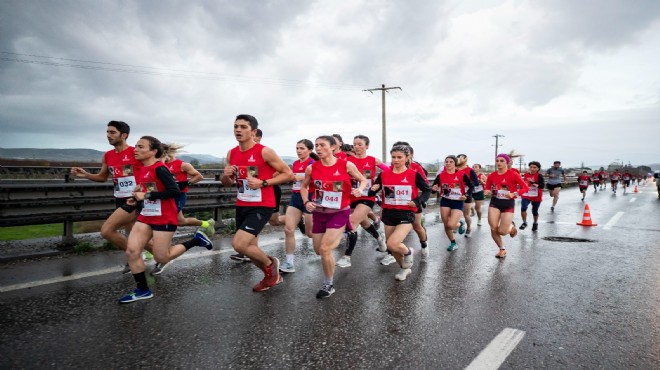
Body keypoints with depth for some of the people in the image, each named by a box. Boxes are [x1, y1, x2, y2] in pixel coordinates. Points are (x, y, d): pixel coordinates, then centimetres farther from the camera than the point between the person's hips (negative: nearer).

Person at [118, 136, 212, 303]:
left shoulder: (159, 169, -17)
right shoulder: (143, 170, 9)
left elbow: (175, 191, -26)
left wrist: (146, 196, -22)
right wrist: (137, 200, 5)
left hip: (164, 218, -8)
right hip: (146, 216, 8)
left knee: (161, 258, 0)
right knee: (131, 251, -1)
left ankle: (196, 240, 16)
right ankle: (143, 290, 13)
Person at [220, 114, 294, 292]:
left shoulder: (265, 152, -13)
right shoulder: (231, 154, 5)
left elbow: (288, 174, -10)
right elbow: (226, 183, 15)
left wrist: (263, 182, -19)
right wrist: (226, 175, -9)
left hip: (262, 206, -7)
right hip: (242, 206, 7)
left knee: (239, 244, -18)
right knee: (250, 248, 13)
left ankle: (270, 264, 10)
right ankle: (272, 275, 38)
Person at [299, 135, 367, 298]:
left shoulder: (346, 165, -12)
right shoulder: (311, 168, -7)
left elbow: (363, 180, 3)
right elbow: (304, 187, 10)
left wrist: (360, 189, -18)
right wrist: (306, 202, -7)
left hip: (339, 213, -4)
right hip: (319, 213, 4)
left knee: (325, 249, -15)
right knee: (318, 250, 12)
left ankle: (329, 284, 8)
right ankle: (335, 239, 49)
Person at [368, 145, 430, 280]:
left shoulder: (414, 175, -7)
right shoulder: (384, 174, 0)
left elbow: (427, 190, 4)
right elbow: (371, 192, 3)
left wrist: (418, 201, -13)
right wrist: (372, 190, -20)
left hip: (406, 215, -4)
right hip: (389, 214, 4)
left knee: (392, 244, -22)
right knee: (392, 247, 13)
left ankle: (408, 252, 13)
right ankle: (405, 268, 41)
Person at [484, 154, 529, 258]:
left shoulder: (513, 174, -11)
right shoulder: (491, 175, -1)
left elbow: (526, 187, -10)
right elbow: (487, 188, 11)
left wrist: (514, 194, -24)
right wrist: (487, 192, -12)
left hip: (508, 204, -3)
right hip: (494, 203, 3)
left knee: (502, 231, -8)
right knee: (493, 229, -5)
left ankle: (511, 227, 30)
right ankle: (502, 249, 18)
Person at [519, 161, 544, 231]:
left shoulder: (539, 176, -11)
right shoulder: (526, 174, 1)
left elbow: (542, 185, -24)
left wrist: (533, 182, -33)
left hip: (536, 197, -2)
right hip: (526, 195, 2)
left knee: (534, 211, 11)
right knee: (523, 208, -19)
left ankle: (535, 224, 38)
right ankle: (524, 223, -1)